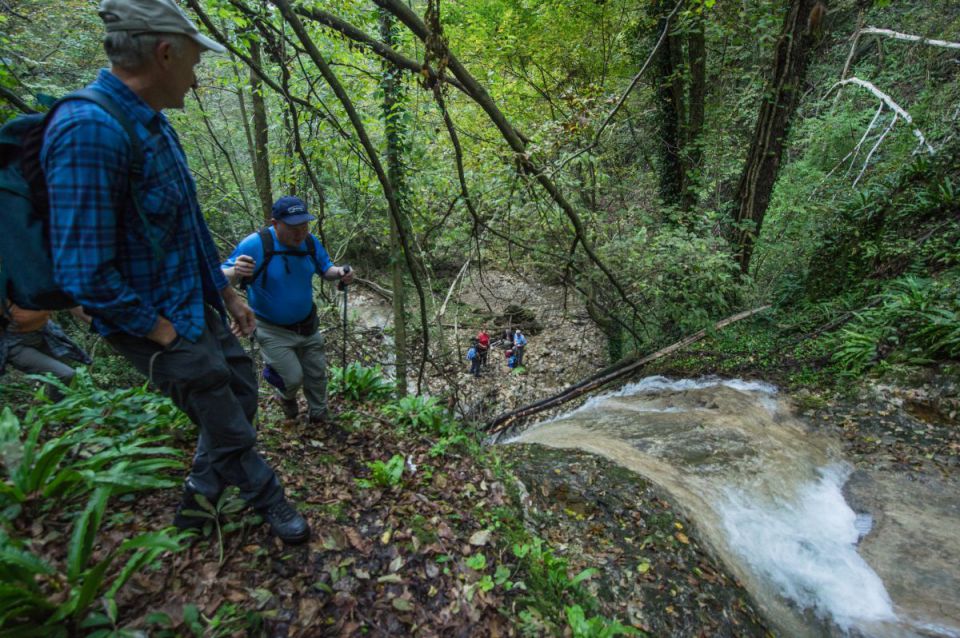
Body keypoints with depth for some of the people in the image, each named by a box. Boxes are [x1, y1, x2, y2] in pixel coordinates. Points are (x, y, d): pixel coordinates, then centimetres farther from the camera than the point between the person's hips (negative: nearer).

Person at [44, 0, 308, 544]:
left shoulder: (153, 124, 6)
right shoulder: (89, 130, -24)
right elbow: (83, 271, -26)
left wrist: (228, 292, 14)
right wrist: (164, 332, -16)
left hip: (199, 305, 9)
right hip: (161, 323, -9)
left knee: (241, 387, 19)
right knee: (229, 428, 5)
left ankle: (199, 497, 39)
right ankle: (270, 501, 32)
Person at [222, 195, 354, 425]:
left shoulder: (310, 242, -9)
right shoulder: (255, 244, -24)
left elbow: (325, 269, 6)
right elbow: (221, 278, -20)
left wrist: (339, 272, -19)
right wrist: (235, 272, -45)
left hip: (307, 325, 5)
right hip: (273, 330, -4)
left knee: (316, 373, 14)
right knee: (292, 377, -5)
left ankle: (319, 414, 40)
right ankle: (286, 397, 34)